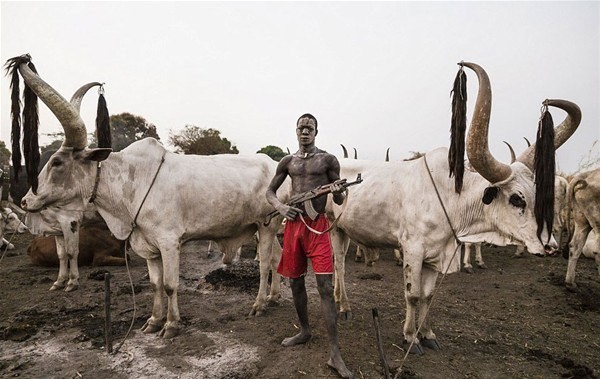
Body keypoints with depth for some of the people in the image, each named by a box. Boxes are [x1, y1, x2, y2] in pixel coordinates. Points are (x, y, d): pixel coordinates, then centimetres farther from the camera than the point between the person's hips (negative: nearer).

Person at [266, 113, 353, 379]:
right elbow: (270, 191, 16)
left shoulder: (328, 160, 2)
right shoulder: (287, 162, 11)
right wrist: (279, 206, -6)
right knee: (296, 283, 13)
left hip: (317, 225, -4)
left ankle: (335, 353, -4)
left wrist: (338, 192, -21)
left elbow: (339, 201, 3)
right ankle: (304, 331, 35)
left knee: (326, 287, -9)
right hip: (293, 223, 4)